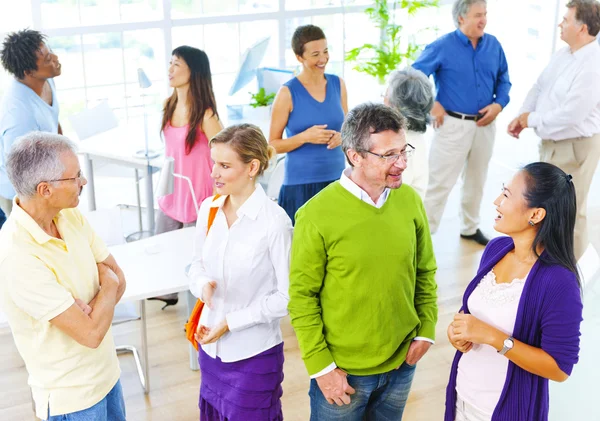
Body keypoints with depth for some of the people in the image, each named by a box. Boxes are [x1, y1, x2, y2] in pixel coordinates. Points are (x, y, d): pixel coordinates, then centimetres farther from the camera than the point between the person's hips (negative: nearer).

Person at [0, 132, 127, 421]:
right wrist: (108, 285, -11)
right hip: (71, 398, -7)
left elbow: (118, 278, 0)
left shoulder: (70, 216, -6)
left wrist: (89, 310, -19)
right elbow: (91, 333, -28)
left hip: (106, 373, 7)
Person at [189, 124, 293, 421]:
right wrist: (202, 284, -12)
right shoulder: (209, 208, -3)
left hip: (254, 354, -5)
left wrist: (231, 322, -16)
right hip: (211, 344, 5)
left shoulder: (275, 221, -20)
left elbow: (287, 296, -16)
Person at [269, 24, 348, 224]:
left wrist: (341, 136, -5)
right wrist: (305, 136, -18)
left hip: (336, 178, 4)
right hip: (301, 183, -4)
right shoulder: (288, 93, -6)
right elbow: (273, 144, -4)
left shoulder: (338, 84, 6)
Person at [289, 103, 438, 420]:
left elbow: (425, 272, 6)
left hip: (401, 362, 4)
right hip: (341, 370, -4)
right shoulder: (316, 215, -19)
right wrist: (320, 365, -12)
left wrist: (426, 330, 1)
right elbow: (302, 297, -13)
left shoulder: (410, 200, -6)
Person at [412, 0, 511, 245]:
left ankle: (470, 227, 34)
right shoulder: (443, 46, -11)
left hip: (485, 125, 5)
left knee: (476, 181, 17)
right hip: (453, 124, -5)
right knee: (440, 182, -4)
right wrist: (431, 105, -12)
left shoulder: (493, 45, 2)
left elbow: (504, 79, 12)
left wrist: (499, 104, -4)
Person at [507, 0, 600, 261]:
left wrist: (532, 120, -15)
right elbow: (540, 87, 12)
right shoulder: (562, 54, 4)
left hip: (575, 147, -9)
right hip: (551, 142, 10)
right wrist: (522, 116, -3)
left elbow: (571, 115, -28)